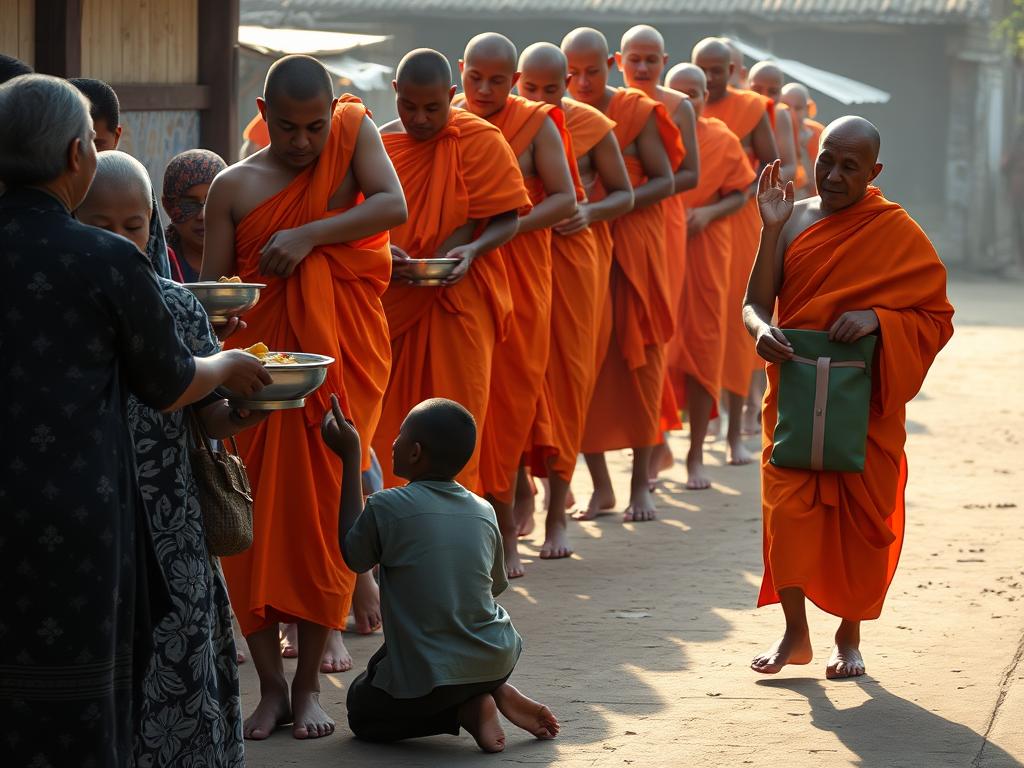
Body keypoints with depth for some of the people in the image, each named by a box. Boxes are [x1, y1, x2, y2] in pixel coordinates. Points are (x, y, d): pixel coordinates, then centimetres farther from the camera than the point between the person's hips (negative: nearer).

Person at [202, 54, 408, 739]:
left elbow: (392, 205, -10)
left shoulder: (355, 133, 5)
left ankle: (309, 683, 5)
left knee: (325, 509, -2)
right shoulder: (234, 187, 4)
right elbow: (212, 289, 4)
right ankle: (271, 686, 3)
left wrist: (308, 235, -18)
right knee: (254, 517, -4)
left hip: (345, 355, -1)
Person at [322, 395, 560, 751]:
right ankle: (496, 691, 10)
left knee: (361, 710, 24)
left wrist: (350, 458, 6)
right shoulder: (484, 512, 0)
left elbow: (352, 554, 5)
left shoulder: (387, 507, -15)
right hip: (498, 660, 5)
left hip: (426, 680, -5)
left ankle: (466, 710, 0)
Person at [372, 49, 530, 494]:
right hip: (391, 306, 3)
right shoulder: (380, 144, 8)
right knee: (389, 423, 4)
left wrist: (472, 251, -21)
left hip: (457, 303, -3)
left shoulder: (481, 141, -3)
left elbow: (507, 219, -2)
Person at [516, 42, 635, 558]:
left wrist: (590, 211, -14)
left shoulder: (592, 126, -1)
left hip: (572, 259, -1)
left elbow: (624, 195, 6)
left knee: (566, 376, -1)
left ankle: (557, 512, 2)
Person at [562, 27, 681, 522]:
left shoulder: (637, 112, -2)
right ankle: (600, 486, 6)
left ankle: (641, 484, 6)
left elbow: (665, 181, -6)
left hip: (632, 250, -2)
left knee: (637, 361, -1)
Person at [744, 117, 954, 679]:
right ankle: (795, 633, 10)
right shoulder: (794, 220, 2)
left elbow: (935, 317, -3)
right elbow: (755, 302, 1)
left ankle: (849, 636, 21)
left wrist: (876, 319, -19)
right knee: (788, 508, -5)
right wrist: (762, 330, -22)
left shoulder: (897, 233, -4)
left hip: (865, 403, -1)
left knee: (861, 515, 5)